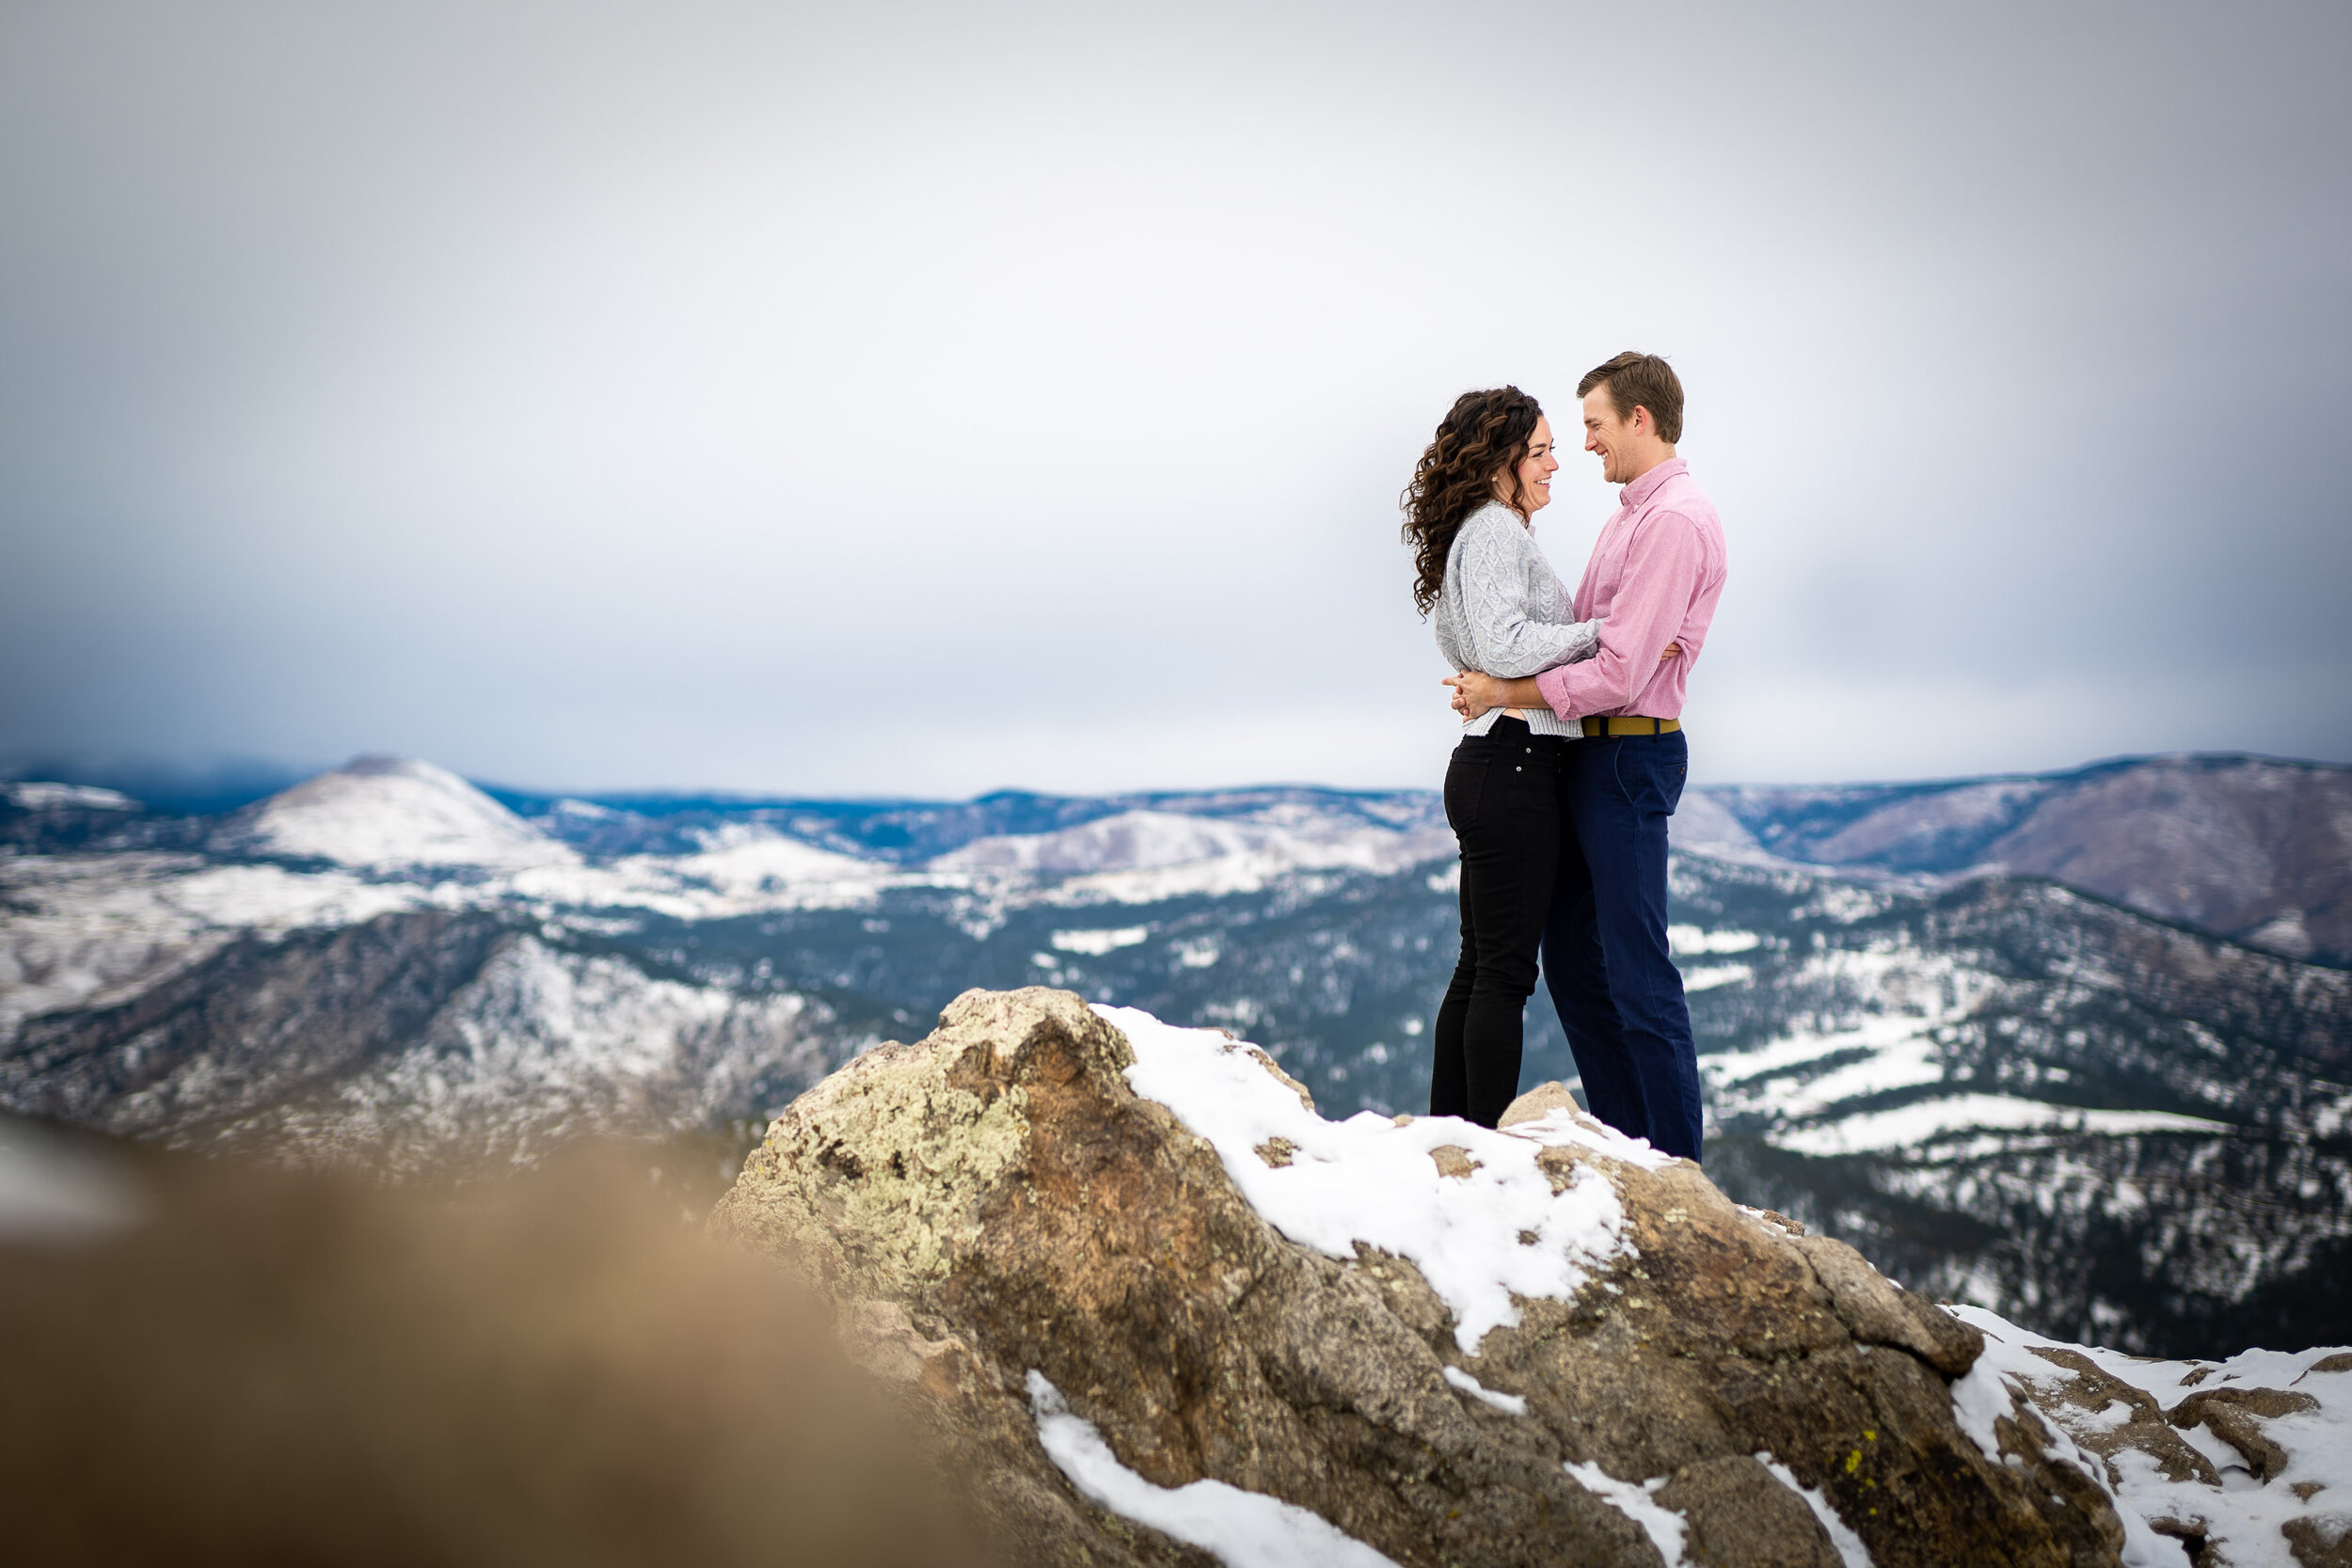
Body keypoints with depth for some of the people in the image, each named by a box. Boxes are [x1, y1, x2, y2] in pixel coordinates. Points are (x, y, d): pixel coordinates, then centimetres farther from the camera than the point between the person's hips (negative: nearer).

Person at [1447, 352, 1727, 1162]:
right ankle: (1621, 1141, 23)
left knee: (1636, 968, -5)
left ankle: (1675, 1164, 5)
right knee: (1573, 954, 14)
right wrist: (1499, 676, 6)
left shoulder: (1675, 520, -14)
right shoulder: (1630, 515, 18)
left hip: (1629, 755, -10)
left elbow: (1619, 674, -21)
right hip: (1590, 754, 10)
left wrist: (1506, 693, -14)